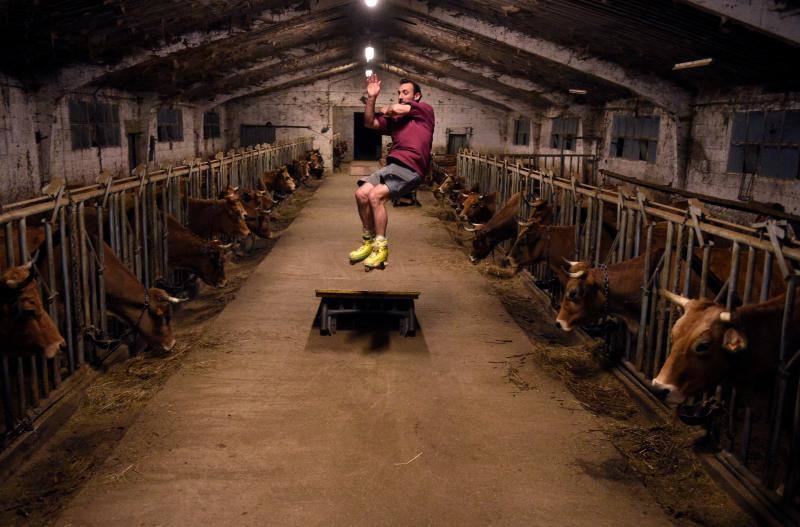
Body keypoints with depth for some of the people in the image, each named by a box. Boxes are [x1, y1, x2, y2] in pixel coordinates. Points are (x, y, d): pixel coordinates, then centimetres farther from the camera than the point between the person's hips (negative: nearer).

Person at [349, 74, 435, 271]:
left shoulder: (425, 110, 7)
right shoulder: (394, 119, 24)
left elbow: (397, 109, -4)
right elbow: (369, 123, 17)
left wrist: (385, 109, 18)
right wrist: (371, 98, 10)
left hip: (410, 168, -7)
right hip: (391, 166, 7)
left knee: (375, 195, -25)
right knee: (361, 193, -13)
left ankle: (381, 248, -17)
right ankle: (369, 240, 3)